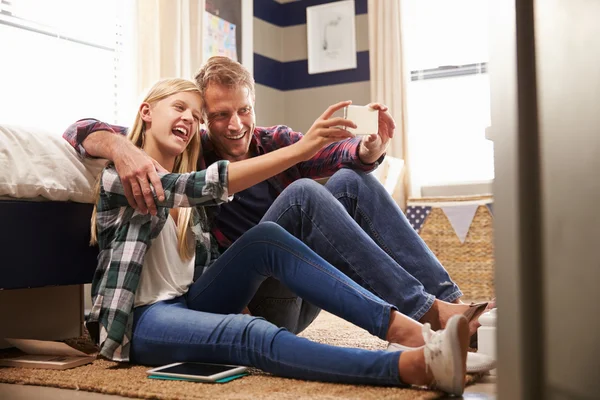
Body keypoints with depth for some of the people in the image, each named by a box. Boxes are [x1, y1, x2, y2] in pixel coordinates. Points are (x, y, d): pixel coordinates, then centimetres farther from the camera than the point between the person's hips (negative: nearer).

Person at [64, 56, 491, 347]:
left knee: (351, 180, -11)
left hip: (296, 297, 5)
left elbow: (339, 152, -4)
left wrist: (369, 148, -27)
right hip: (242, 302, -4)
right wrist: (121, 147, -28)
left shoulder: (273, 141, 11)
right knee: (302, 195, -26)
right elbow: (80, 131, -5)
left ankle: (450, 299, -22)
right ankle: (429, 313, -33)